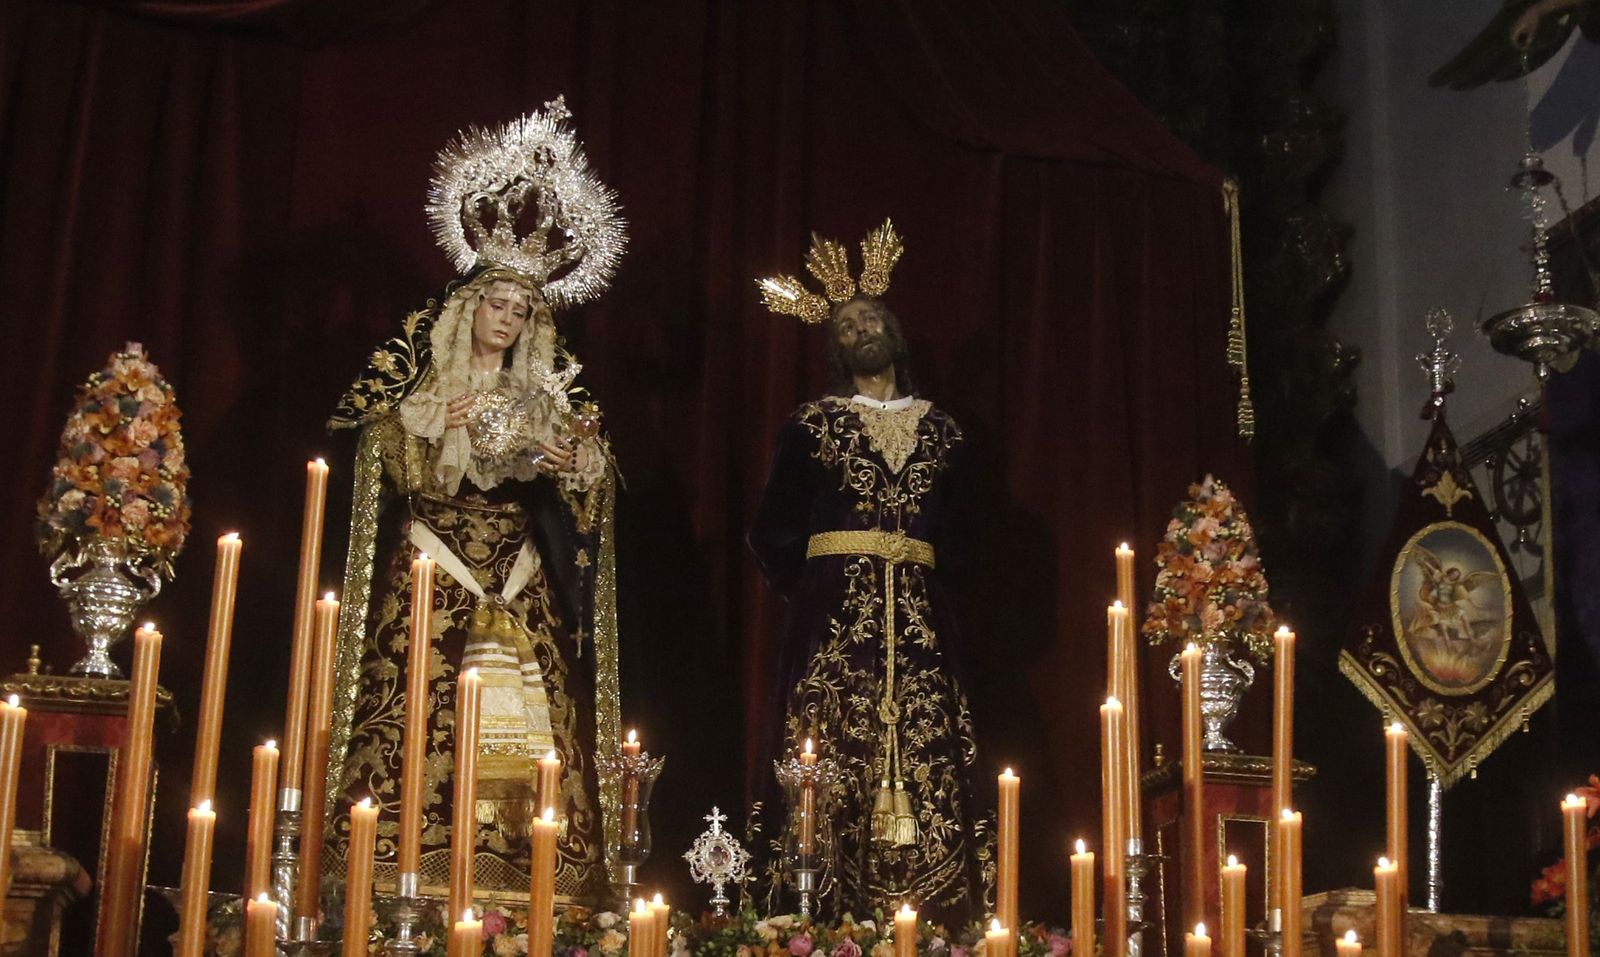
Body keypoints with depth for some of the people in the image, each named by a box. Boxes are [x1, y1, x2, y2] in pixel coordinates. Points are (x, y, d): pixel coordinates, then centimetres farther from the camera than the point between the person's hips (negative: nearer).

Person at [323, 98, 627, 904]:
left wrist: (571, 465, -7)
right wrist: (436, 432, -15)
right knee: (422, 715, -13)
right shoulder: (418, 377, 6)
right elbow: (380, 458, -2)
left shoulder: (548, 395, 15)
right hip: (432, 573, -3)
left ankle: (524, 878, -5)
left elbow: (582, 494, 13)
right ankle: (413, 875, -11)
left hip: (522, 586, 3)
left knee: (531, 719, -8)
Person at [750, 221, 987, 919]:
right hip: (835, 613, -2)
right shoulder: (811, 424, 9)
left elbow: (955, 533, 19)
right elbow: (775, 534, 6)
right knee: (836, 759, -9)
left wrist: (916, 575, 10)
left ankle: (924, 914, -4)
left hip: (919, 618, 2)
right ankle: (833, 911, -8)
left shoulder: (940, 430, 15)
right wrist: (808, 585, 3)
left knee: (921, 755, -6)